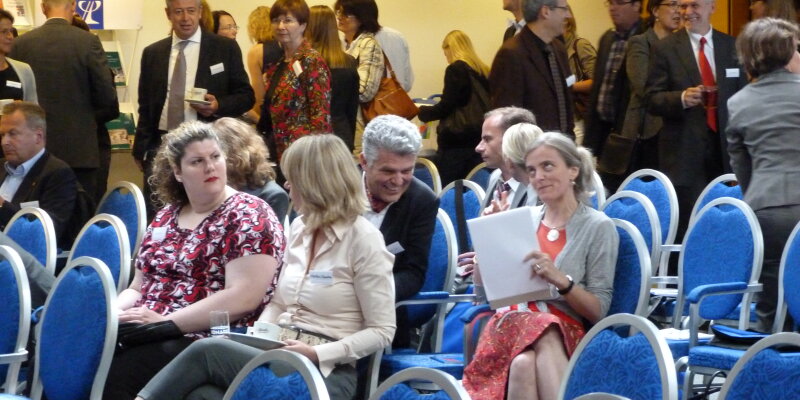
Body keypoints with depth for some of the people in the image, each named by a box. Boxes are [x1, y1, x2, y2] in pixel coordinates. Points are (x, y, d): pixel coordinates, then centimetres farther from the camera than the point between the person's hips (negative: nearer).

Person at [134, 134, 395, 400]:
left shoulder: (363, 241, -7)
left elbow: (382, 331, -8)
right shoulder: (300, 228, 15)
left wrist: (316, 354, -19)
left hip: (326, 372, -6)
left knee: (206, 352, -25)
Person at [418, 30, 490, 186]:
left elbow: (445, 107, -9)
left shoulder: (456, 69, -6)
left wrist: (422, 111, 8)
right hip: (480, 140, 6)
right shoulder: (484, 71, 12)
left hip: (456, 142, -6)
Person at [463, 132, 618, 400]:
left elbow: (598, 311, 1)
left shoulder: (598, 227, 6)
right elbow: (482, 292, 19)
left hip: (564, 334, -3)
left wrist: (561, 280, -18)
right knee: (524, 363, -36)